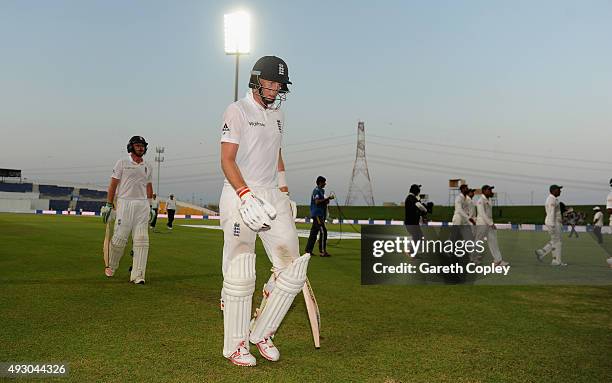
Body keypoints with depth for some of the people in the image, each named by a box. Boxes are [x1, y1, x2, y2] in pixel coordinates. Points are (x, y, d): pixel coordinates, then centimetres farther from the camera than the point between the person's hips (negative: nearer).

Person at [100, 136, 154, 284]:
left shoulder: (148, 166, 15)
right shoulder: (122, 163, 2)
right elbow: (113, 184, 1)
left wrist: (150, 206, 14)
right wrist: (108, 205, -4)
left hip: (142, 205, 4)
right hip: (124, 203, -4)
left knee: (141, 240, -5)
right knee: (120, 237, -6)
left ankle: (137, 275, -5)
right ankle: (111, 266, 20)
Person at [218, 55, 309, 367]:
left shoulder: (277, 114, 19)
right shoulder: (237, 111, -4)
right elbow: (227, 160, -12)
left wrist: (284, 192, 17)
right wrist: (246, 195, -24)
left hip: (272, 197, 7)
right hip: (240, 197, -7)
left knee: (292, 269, 0)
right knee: (240, 276, -5)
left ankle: (261, 331, 15)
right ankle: (236, 345, 10)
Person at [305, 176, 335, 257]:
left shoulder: (321, 190, 19)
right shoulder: (316, 190, -11)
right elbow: (317, 202, -22)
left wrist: (327, 200, 5)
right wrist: (327, 198, -20)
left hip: (320, 214, 10)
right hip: (317, 214, -10)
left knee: (313, 232, 9)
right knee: (323, 231, -13)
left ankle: (308, 250, 12)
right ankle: (322, 251, -13)